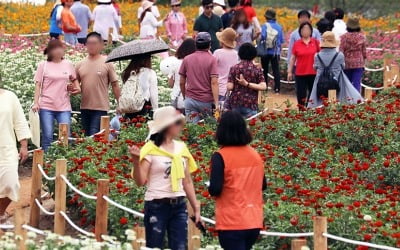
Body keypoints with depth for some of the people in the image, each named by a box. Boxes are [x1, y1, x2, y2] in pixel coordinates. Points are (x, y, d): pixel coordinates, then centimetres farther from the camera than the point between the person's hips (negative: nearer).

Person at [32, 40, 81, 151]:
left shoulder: (68, 64, 7)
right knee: (47, 136, 0)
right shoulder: (43, 65, 1)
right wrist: (36, 103, -8)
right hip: (46, 106, -2)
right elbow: (38, 85, 0)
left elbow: (74, 79, 21)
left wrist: (77, 88, 0)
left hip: (64, 107, 2)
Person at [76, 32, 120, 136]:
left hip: (100, 108, -5)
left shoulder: (107, 63, -2)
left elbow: (115, 85, -1)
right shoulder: (80, 64, 9)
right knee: (87, 136, 11)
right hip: (84, 107, 5)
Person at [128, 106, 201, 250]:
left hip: (179, 206, 5)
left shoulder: (181, 148, 9)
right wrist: (136, 161, -27)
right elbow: (141, 181, -11)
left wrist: (196, 207, 14)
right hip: (157, 206, -5)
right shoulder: (151, 149, -6)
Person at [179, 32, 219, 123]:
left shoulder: (187, 59, 6)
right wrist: (216, 103, -12)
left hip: (190, 99, 2)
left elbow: (182, 83, 10)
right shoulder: (211, 59, -4)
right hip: (207, 101, -2)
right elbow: (214, 83, -11)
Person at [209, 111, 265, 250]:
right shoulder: (255, 155, 6)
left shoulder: (221, 156, -12)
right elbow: (262, 185, 16)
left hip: (232, 222, -6)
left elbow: (215, 190, -18)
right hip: (254, 221, 6)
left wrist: (211, 189, 4)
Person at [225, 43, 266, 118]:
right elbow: (263, 87, -10)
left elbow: (229, 87, -6)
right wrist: (247, 84, -8)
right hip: (250, 104, -1)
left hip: (235, 103, 1)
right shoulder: (257, 70, -1)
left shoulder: (234, 68, 0)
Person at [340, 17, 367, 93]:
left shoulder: (344, 37, -6)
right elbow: (364, 51, 4)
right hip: (359, 63, 0)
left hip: (347, 62, 0)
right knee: (357, 83, -2)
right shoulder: (362, 37, -1)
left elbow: (341, 51, -4)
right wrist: (363, 62, 16)